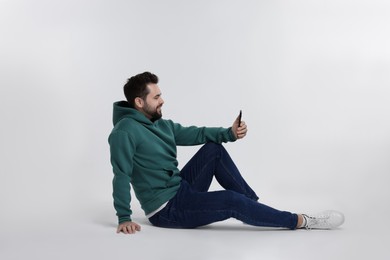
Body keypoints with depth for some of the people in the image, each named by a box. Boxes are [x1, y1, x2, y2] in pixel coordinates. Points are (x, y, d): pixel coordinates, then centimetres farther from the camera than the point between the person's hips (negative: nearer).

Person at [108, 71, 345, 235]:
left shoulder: (162, 125, 9)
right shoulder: (125, 131, -19)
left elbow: (196, 134, 8)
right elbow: (121, 175, -23)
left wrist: (230, 133, -9)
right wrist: (125, 218, -27)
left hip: (182, 190, 9)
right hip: (167, 209, -9)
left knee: (213, 149, -4)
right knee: (231, 201, -22)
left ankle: (255, 203, 1)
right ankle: (302, 222, -13)